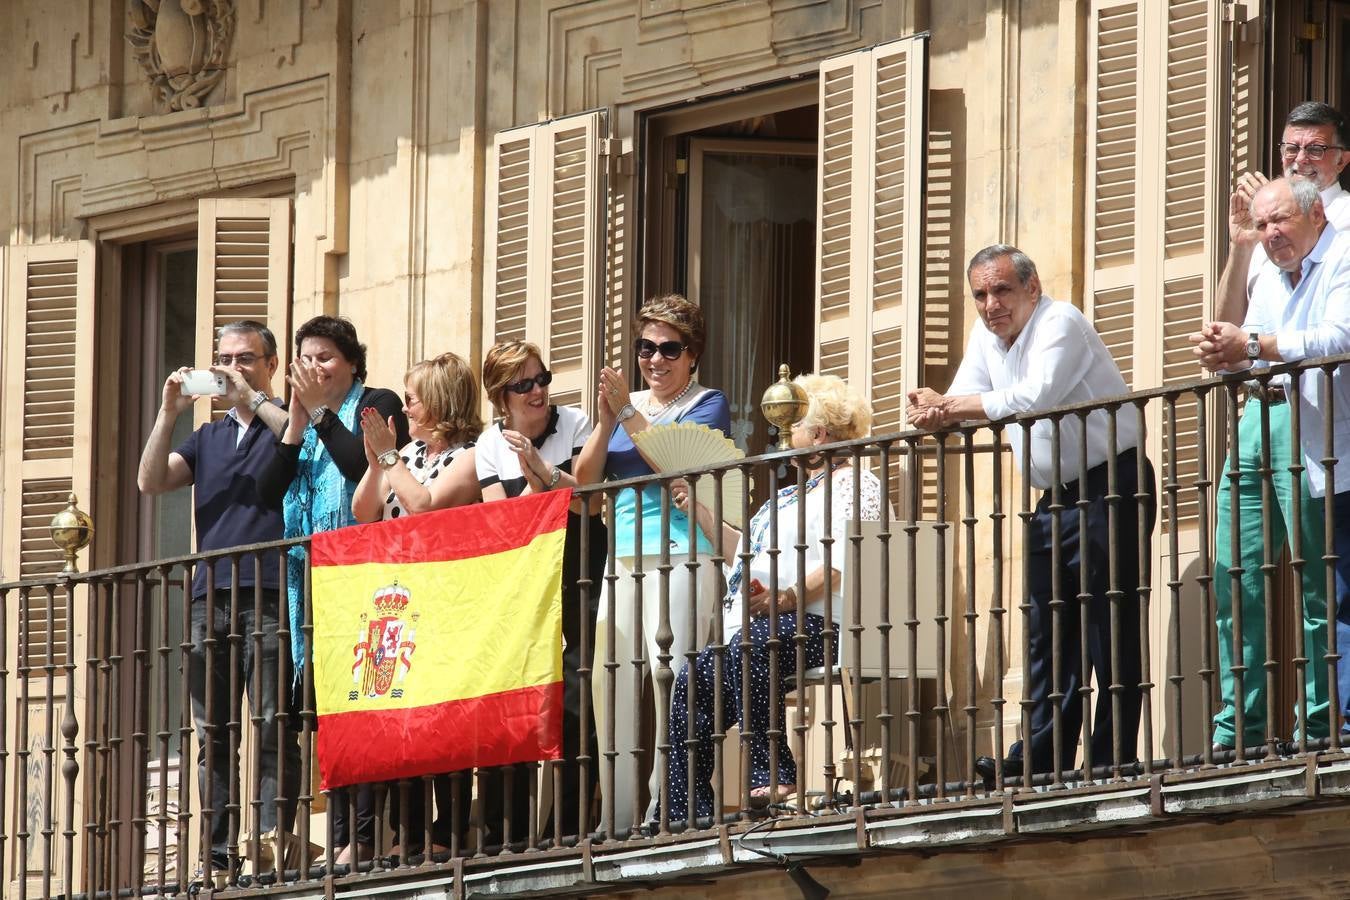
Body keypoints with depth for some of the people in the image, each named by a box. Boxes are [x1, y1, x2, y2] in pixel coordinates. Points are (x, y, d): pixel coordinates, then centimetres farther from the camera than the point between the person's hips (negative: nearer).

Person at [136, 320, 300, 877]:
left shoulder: (285, 422, 8)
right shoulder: (209, 437, 24)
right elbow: (151, 481, 12)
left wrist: (253, 399, -13)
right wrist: (169, 412, 1)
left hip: (269, 595, -6)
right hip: (211, 597, 6)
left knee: (273, 727, -11)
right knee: (212, 733, 3)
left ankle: (273, 839, -15)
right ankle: (218, 858, 3)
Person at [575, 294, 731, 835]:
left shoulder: (706, 405, 5)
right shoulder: (626, 403, 21)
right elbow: (586, 480, 13)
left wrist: (628, 413, -13)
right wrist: (607, 421, -2)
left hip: (680, 553, -6)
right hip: (623, 558, 6)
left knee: (671, 680, -14)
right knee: (610, 681, -3)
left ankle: (665, 812, -15)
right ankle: (618, 817, -2)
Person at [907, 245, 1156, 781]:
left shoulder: (1059, 324, -14)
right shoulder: (987, 335, 11)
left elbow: (1034, 397, -28)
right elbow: (963, 403, 8)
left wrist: (950, 407, -20)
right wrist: (935, 411, -16)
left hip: (1109, 487, -9)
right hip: (1055, 497, 9)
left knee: (1110, 631, -9)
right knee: (1049, 633, 5)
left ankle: (1111, 763, -10)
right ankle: (1041, 760, 4)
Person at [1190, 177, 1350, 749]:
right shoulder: (1270, 276, 23)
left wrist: (1252, 346, -23)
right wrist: (1224, 356, -1)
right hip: (1257, 420, 8)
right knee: (1235, 582, 2)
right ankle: (1236, 731, 4)